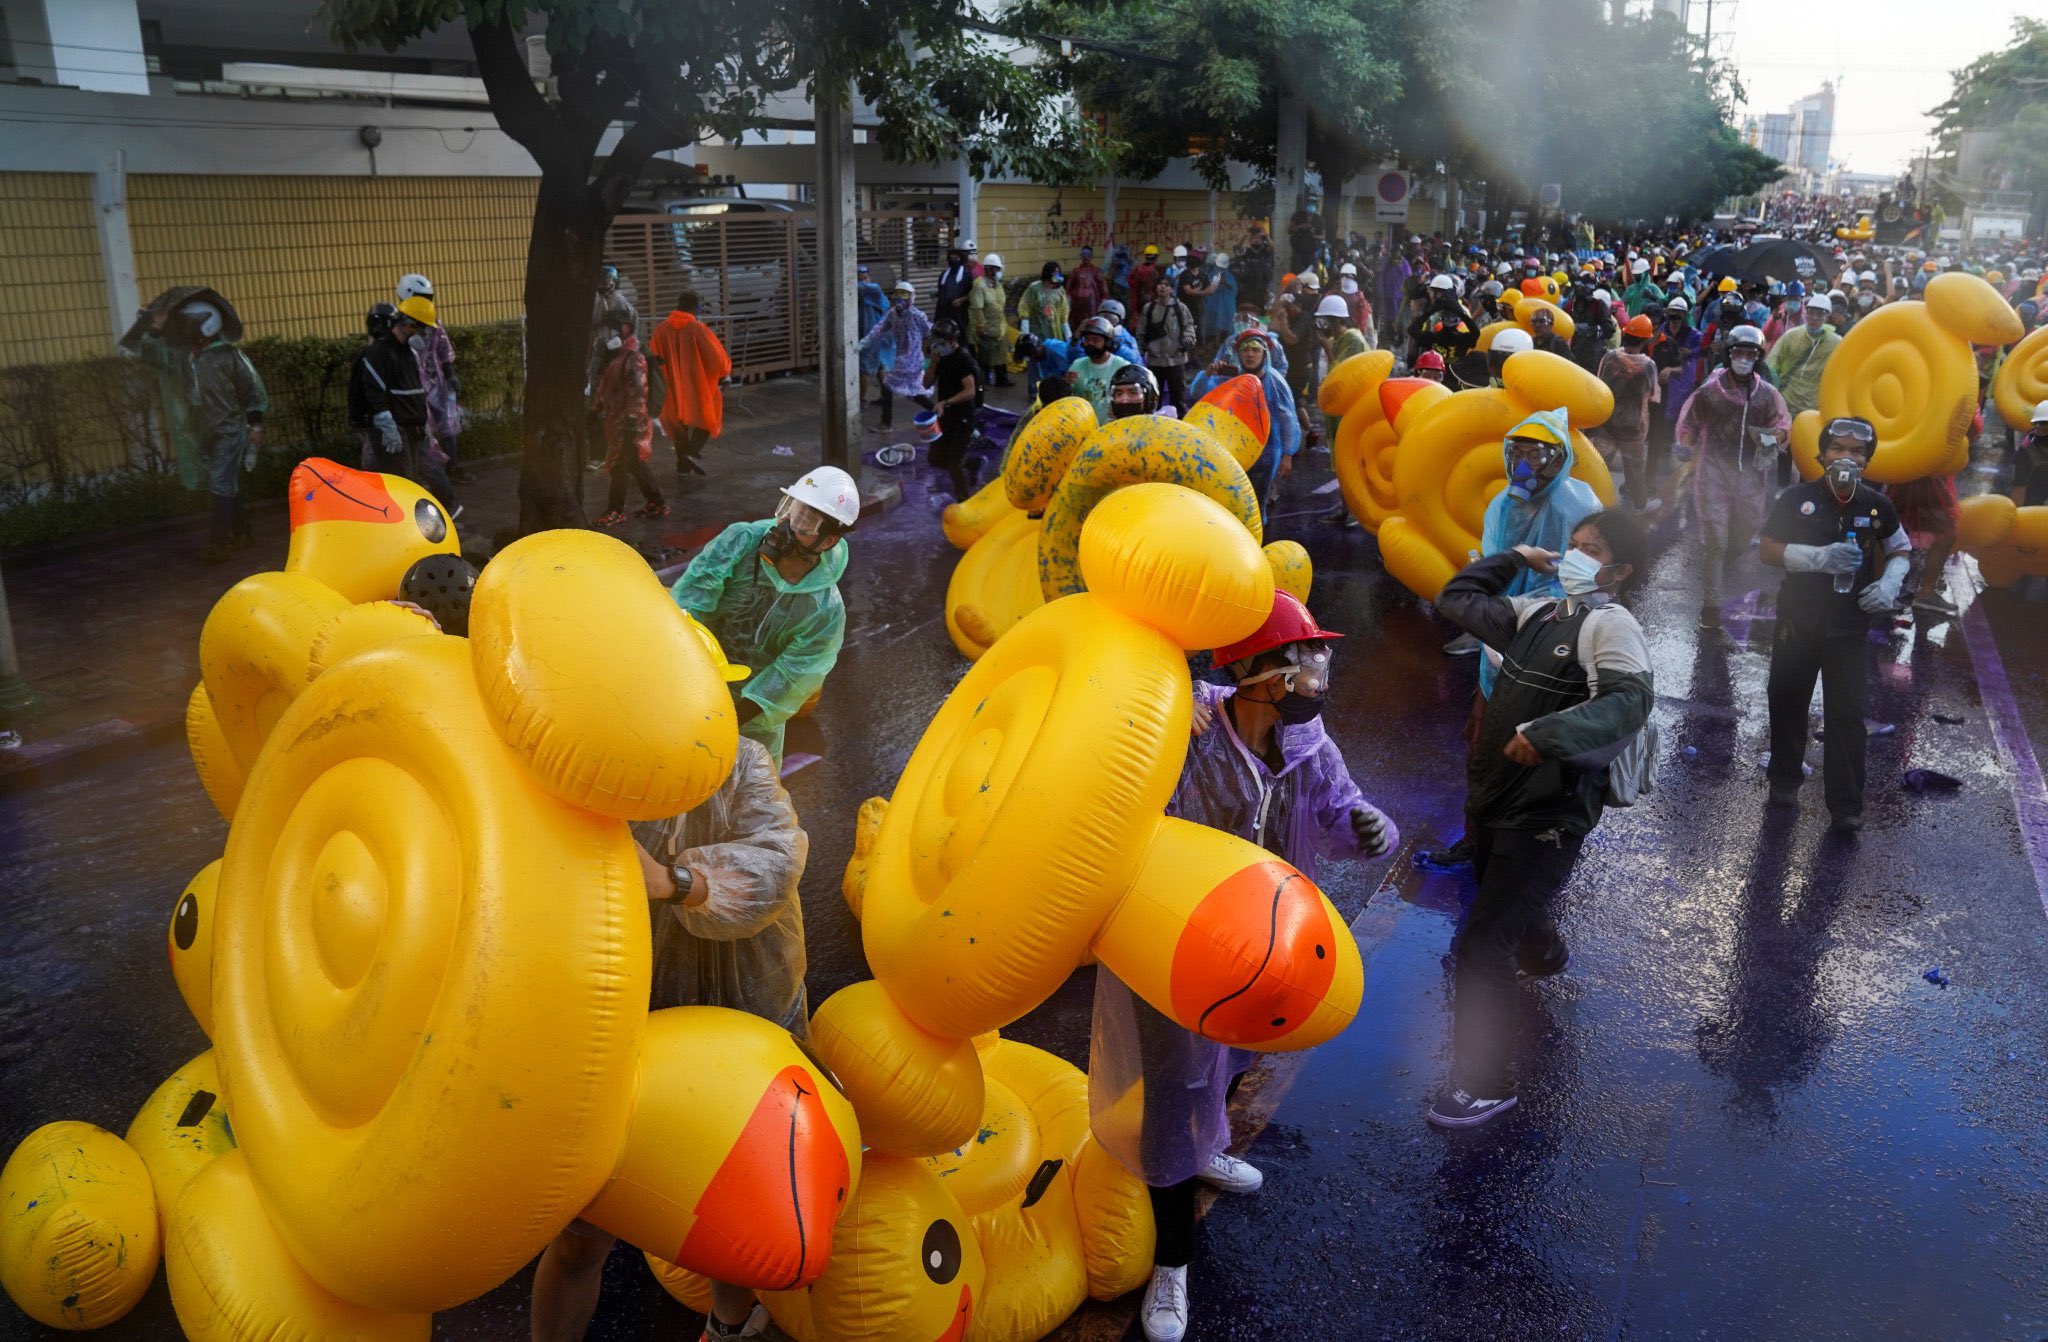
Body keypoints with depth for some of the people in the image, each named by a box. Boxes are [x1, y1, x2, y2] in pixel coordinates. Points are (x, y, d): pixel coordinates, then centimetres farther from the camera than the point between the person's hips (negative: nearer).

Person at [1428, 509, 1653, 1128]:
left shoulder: (1611, 623, -12)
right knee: (1511, 903, 33)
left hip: (1547, 813, -8)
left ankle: (1485, 1083, 3)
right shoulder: (1537, 613, 10)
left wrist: (1549, 732, -40)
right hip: (1491, 797, 8)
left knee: (1481, 947, -12)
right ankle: (1544, 955, 66)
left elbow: (1631, 699, -30)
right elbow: (1457, 597, 22)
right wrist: (1514, 559, 15)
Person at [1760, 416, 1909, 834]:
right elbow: (1768, 550, -8)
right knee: (1787, 702, 13)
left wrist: (1889, 585, -5)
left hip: (1850, 624, 0)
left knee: (1846, 713, -2)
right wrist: (1820, 557, -22)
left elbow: (1900, 550, 14)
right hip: (1798, 620, 0)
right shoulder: (1798, 498, -6)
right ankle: (1785, 780, 33)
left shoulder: (1877, 506, -1)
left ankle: (1847, 806, 4)